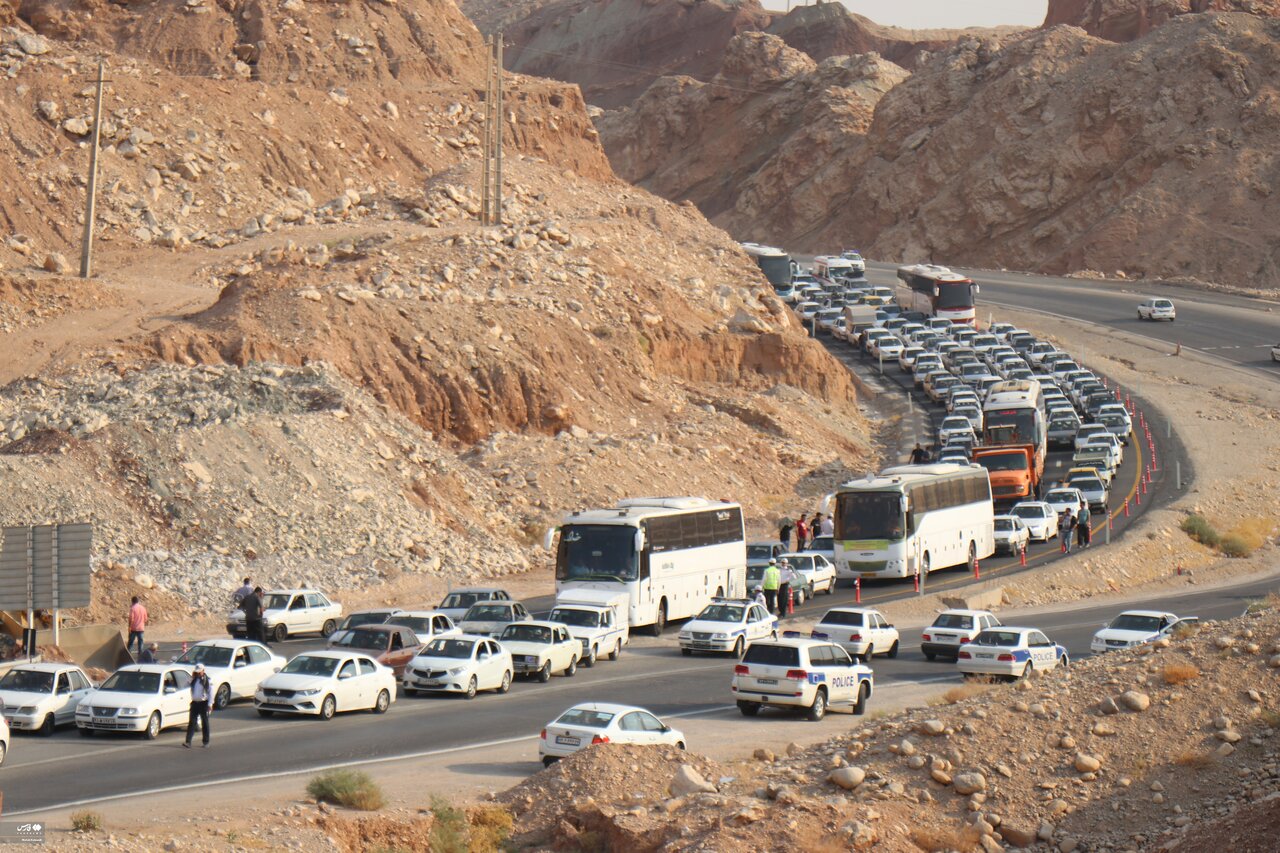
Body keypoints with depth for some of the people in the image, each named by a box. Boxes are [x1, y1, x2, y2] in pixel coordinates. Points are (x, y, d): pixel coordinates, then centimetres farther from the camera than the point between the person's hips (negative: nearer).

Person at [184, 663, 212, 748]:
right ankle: (188, 742, -9)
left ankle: (206, 741, 15)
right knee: (191, 722, -4)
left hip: (203, 703, -4)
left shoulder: (207, 680, -6)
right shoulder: (194, 679, 9)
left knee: (205, 723, 5)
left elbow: (210, 692, -6)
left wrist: (210, 704, -12)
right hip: (195, 702, 4)